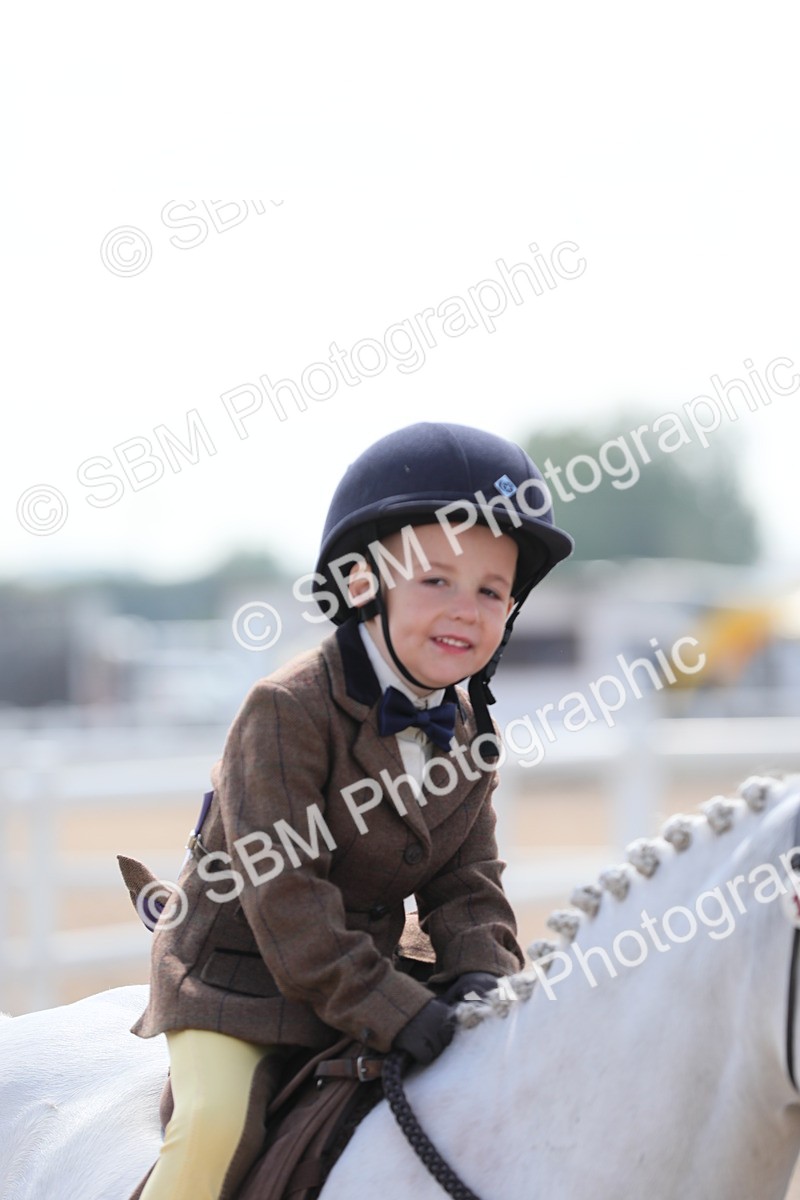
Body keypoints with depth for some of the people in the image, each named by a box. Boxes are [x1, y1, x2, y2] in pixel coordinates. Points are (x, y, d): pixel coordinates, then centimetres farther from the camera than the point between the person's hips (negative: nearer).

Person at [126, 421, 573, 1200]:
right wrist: (385, 1008, -28)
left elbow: (464, 878, 7)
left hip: (364, 975, 7)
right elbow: (281, 885, -24)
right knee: (214, 1122, -27)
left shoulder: (467, 733, 4)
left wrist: (482, 970, -16)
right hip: (240, 980, -7)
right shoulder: (288, 710, -20)